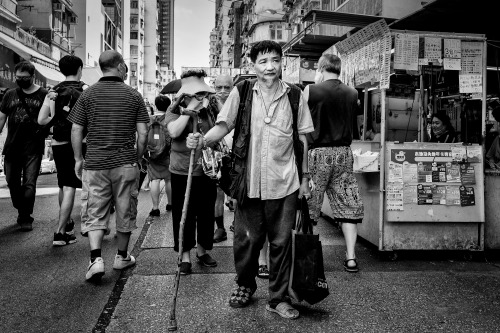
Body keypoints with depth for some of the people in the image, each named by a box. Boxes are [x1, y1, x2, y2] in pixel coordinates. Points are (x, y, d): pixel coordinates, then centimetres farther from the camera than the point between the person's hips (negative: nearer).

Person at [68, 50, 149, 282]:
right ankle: (122, 257, 24)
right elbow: (143, 133, -2)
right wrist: (138, 158, 10)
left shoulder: (88, 95, 2)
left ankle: (96, 259, -8)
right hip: (125, 163, 0)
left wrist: (78, 159, 10)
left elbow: (76, 130, 0)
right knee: (125, 212, 12)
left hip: (94, 164, 0)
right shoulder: (133, 95, 1)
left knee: (94, 213, 7)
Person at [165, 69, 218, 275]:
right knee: (184, 215, 4)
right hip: (183, 173, -3)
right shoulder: (175, 110, -2)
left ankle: (202, 250, 31)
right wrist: (189, 110, -20)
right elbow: (173, 132, -23)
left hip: (207, 171, 4)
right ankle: (185, 256, 18)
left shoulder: (208, 110, 8)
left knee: (206, 213, 12)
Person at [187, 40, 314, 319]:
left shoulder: (294, 95, 3)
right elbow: (224, 126, 0)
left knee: (281, 242, 8)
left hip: (285, 184, 0)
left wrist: (304, 177, 7)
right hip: (250, 182, 0)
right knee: (247, 239, 11)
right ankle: (245, 286, 36)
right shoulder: (242, 92, 0)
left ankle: (279, 298, 24)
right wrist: (204, 140, -21)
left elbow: (302, 138, 7)